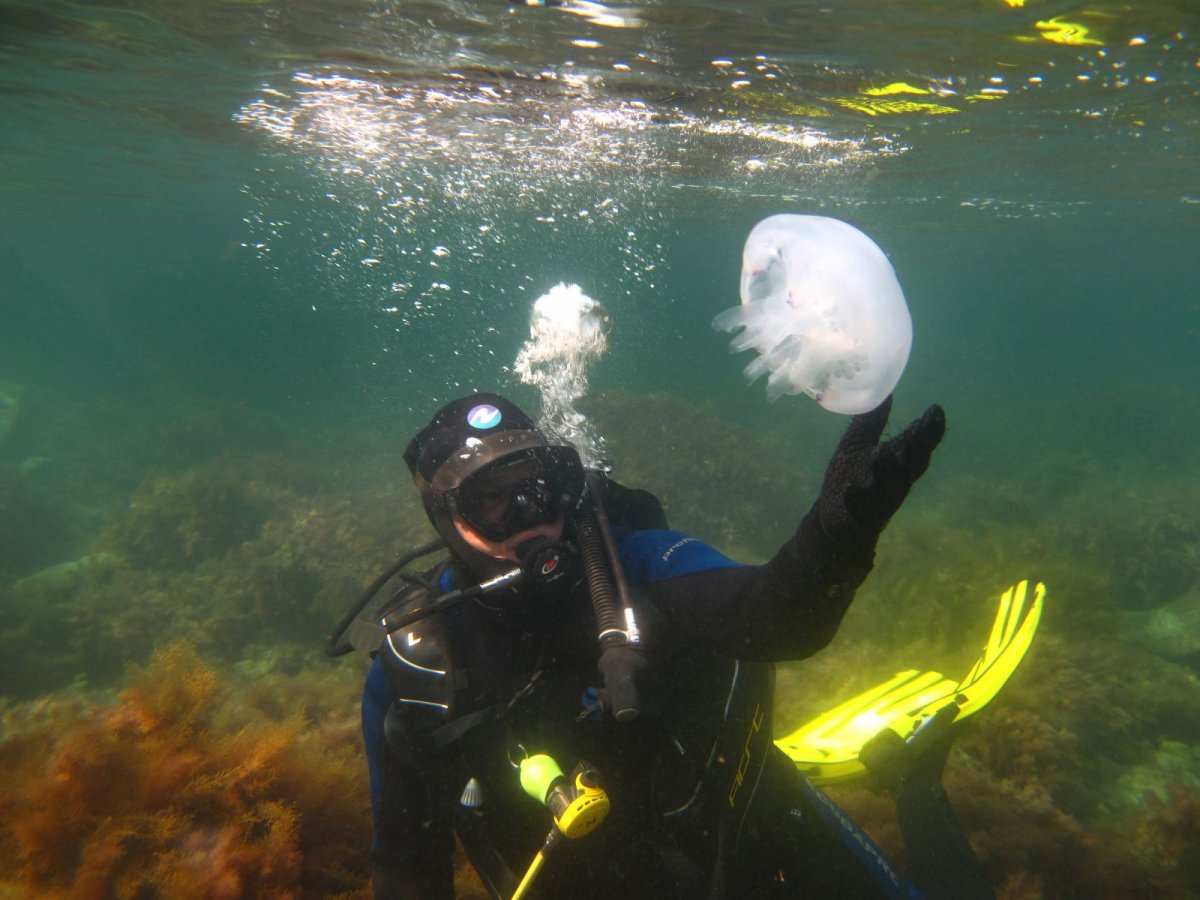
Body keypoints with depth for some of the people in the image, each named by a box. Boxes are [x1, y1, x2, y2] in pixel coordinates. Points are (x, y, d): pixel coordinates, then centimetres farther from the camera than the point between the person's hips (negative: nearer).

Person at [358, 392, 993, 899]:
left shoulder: (630, 560, -16)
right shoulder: (409, 669, -13)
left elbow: (771, 618, -33)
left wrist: (839, 527, -51)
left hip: (758, 842, -1)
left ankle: (912, 786, 32)